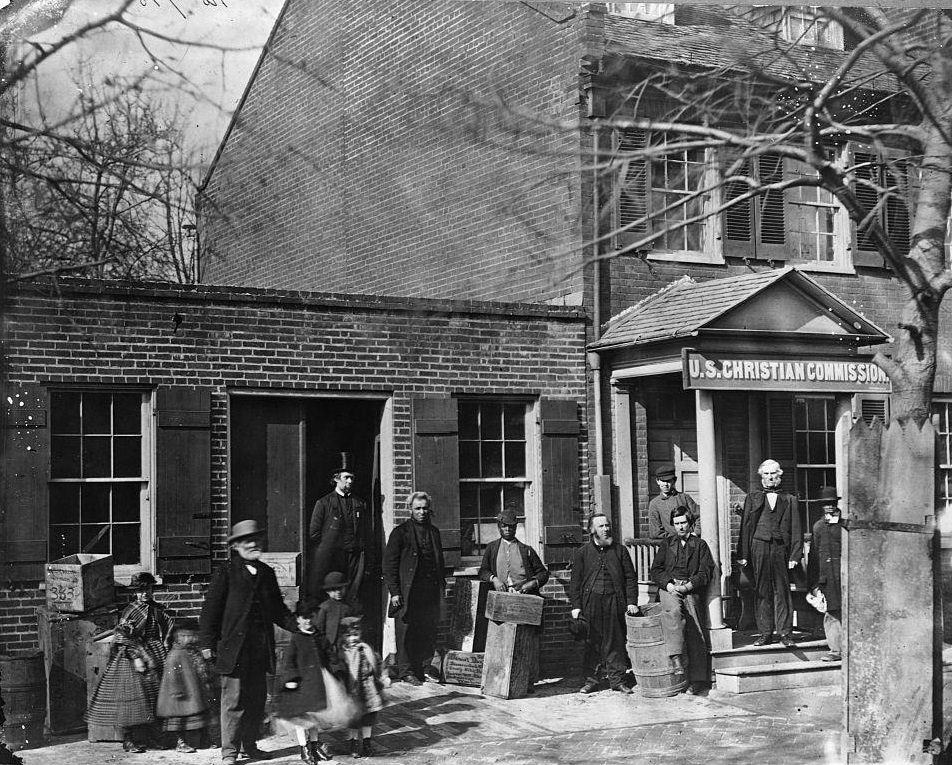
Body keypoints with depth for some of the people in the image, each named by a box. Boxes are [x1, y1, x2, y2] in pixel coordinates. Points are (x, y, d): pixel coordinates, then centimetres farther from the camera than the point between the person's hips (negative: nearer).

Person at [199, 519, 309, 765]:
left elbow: (277, 607, 19)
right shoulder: (225, 573, -3)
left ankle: (250, 745, 23)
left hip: (261, 649, 6)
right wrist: (208, 643, -7)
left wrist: (294, 622, 2)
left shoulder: (267, 573, 14)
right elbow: (210, 609, -3)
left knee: (257, 699, 11)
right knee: (233, 700, -4)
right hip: (234, 648, -6)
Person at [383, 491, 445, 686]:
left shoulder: (434, 532, 15)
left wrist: (441, 586, 14)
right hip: (407, 593, -5)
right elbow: (389, 564, -4)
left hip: (430, 593, 5)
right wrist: (394, 592, -10)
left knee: (427, 632, 4)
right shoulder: (400, 532, -2)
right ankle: (406, 671, 3)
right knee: (407, 631, -4)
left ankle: (418, 669, 15)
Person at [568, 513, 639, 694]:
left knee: (615, 642, 1)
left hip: (614, 601, 0)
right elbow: (575, 581, 8)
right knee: (590, 642, 1)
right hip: (590, 602, 0)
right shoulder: (582, 552, 9)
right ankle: (590, 679, 9)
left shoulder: (620, 550, 11)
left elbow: (630, 578, 10)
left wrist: (631, 601, 0)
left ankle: (617, 679, 8)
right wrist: (575, 605, -1)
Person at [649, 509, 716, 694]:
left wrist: (690, 585, -10)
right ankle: (675, 658, -43)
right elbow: (656, 570, 14)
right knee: (673, 611, -34)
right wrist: (668, 584, -5)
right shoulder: (667, 544, 22)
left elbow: (706, 571, 5)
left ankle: (697, 679, -13)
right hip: (669, 588, 0)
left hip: (691, 590, 0)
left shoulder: (700, 545, 17)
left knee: (694, 631, -13)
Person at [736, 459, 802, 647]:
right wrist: (743, 554, 0)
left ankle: (785, 633, 5)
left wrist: (794, 555, -1)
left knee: (782, 591, 0)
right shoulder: (752, 498, 12)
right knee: (761, 592, 1)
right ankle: (765, 633, 7)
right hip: (758, 548, 0)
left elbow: (795, 529, 8)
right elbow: (745, 526, 7)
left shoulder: (789, 499, 12)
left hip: (781, 549, 0)